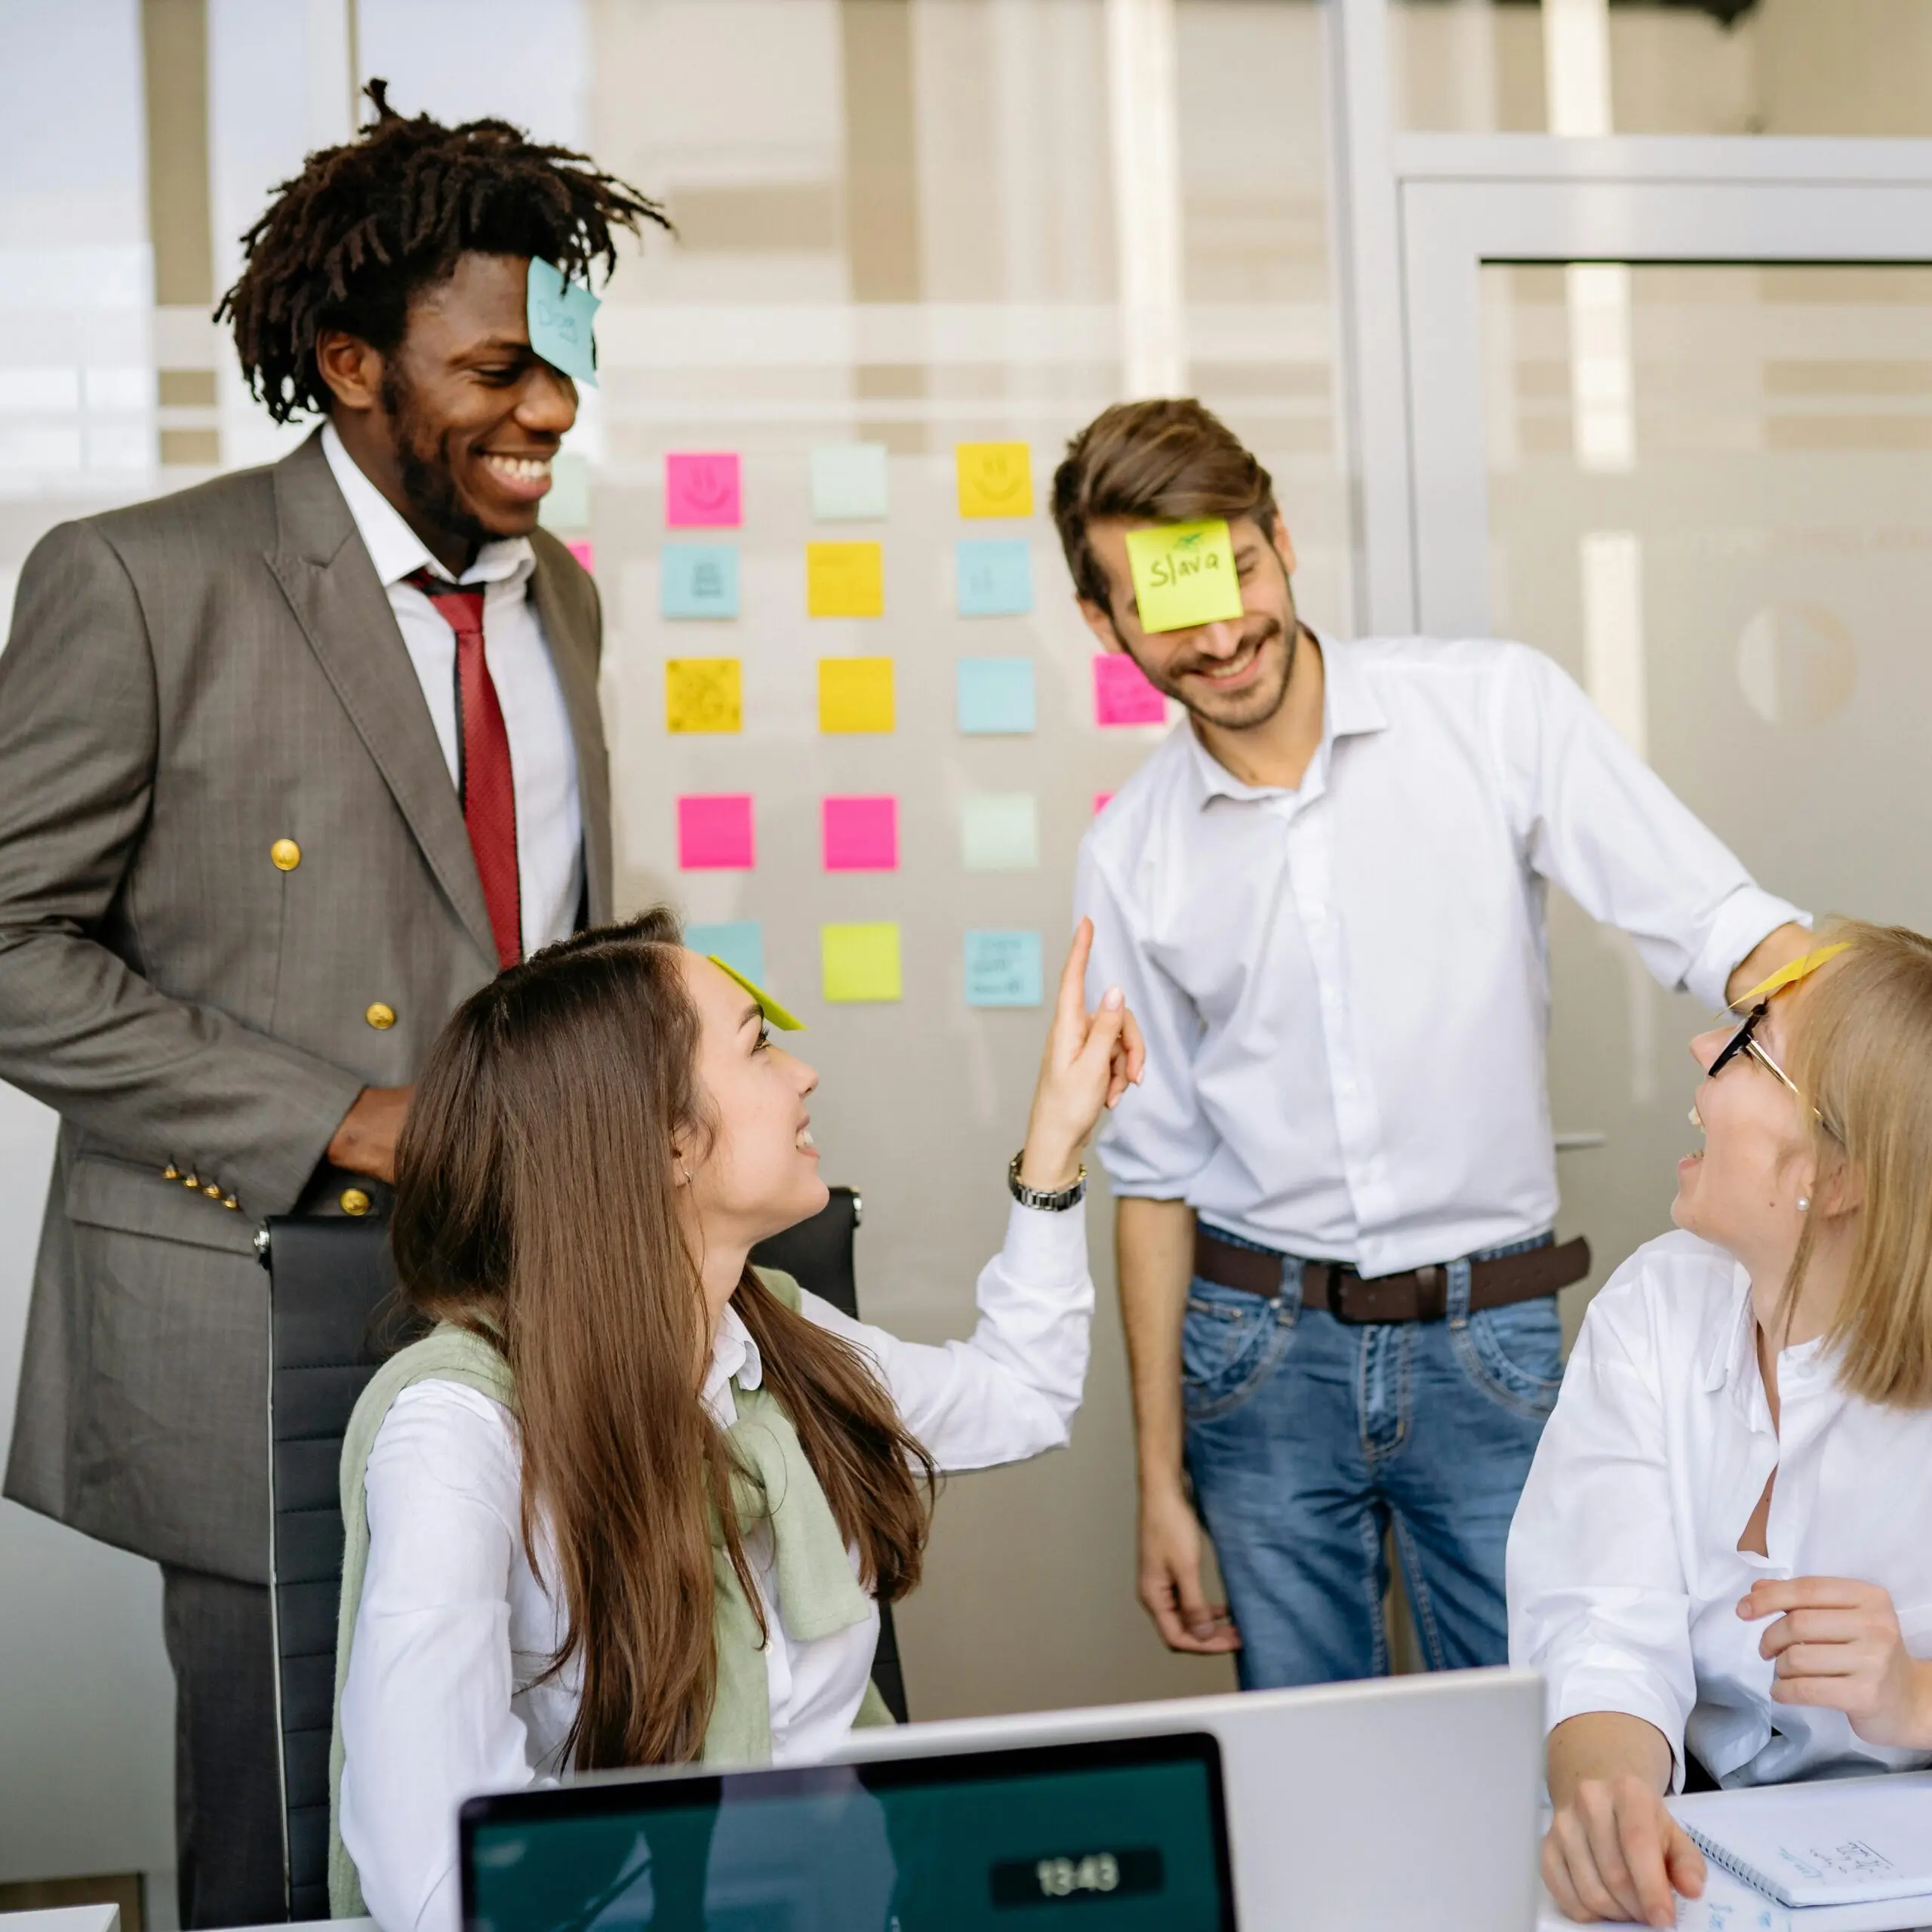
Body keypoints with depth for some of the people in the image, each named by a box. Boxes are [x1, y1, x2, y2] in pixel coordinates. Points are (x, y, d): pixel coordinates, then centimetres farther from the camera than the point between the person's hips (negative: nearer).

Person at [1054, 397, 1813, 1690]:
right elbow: (1154, 1172, 7)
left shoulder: (1498, 708, -6)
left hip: (1489, 1340, -1)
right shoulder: (1131, 856, 1)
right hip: (1259, 1351, 2)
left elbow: (1721, 926, -12)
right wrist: (1160, 1476, 7)